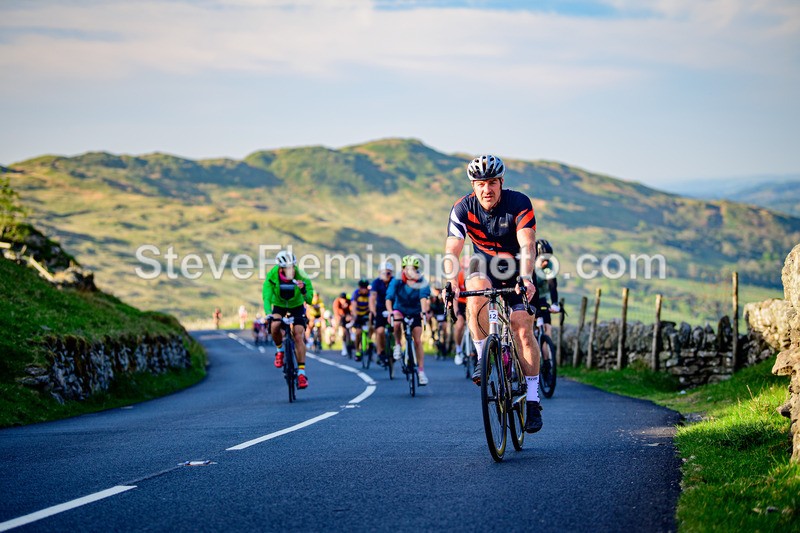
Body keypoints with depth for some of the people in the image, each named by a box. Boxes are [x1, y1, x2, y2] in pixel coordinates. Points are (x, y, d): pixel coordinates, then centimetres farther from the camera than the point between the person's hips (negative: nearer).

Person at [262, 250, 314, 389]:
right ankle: (280, 350, 1)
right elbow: (267, 297, -35)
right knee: (275, 326, -30)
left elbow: (309, 300, -28)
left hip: (297, 306, 0)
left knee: (298, 336, -16)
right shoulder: (272, 277, -27)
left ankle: (301, 372, -13)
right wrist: (268, 313, -53)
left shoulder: (301, 276, -27)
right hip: (279, 306, 0)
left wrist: (304, 290, -50)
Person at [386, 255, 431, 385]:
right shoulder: (397, 281, -19)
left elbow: (423, 297, -32)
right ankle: (398, 345, -11)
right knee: (397, 322, -36)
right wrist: (390, 312, -46)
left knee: (418, 341, -7)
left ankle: (421, 371, -1)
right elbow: (389, 297, -28)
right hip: (400, 309, -1)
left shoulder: (421, 282, -18)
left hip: (415, 312, 1)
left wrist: (424, 311, -51)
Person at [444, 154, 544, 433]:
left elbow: (527, 245, -36)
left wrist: (526, 278, -53)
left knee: (523, 330, -12)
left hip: (516, 266, -1)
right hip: (484, 264, 1)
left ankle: (532, 400, -4)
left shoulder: (519, 203, -24)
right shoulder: (463, 208, -19)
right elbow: (452, 250, -26)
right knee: (476, 291, -34)